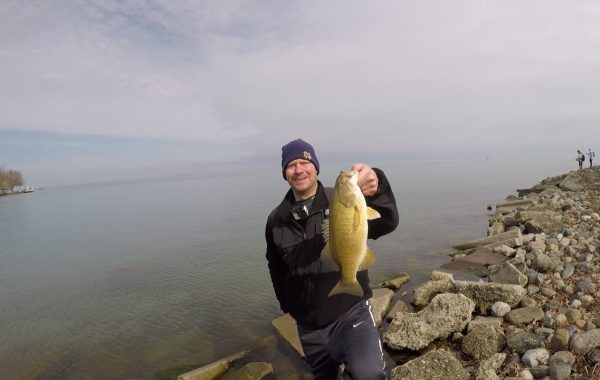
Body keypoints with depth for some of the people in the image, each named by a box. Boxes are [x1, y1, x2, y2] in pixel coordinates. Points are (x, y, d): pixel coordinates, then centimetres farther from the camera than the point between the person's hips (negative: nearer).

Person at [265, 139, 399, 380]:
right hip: (308, 326, 4)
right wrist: (289, 305, 13)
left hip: (351, 312, -3)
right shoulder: (276, 220, 0)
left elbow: (386, 224, -28)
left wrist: (377, 189, -47)